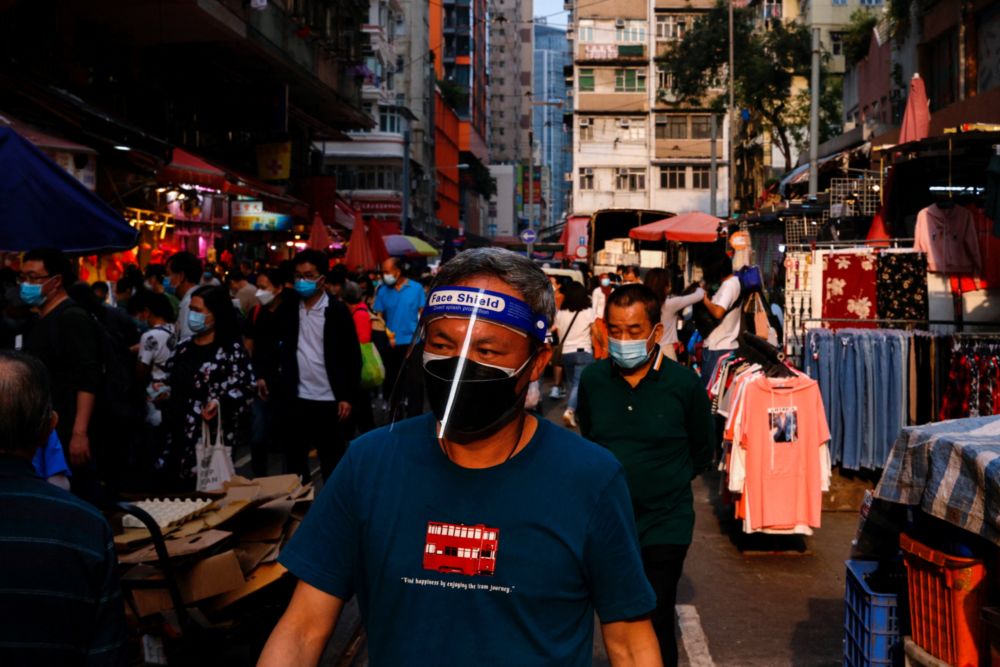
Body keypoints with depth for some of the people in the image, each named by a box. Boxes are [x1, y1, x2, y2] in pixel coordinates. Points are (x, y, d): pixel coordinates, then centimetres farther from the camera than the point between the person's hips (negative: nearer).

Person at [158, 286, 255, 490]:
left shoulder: (232, 351, -5)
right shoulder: (183, 348, 16)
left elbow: (246, 389, -11)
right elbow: (172, 382, 26)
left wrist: (220, 402, -24)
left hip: (211, 438, -7)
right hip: (178, 434, 7)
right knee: (171, 488, 7)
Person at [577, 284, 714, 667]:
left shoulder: (684, 384, -11)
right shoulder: (592, 380, -3)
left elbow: (702, 452, 6)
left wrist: (667, 483, 9)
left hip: (664, 525, -3)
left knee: (656, 626, -2)